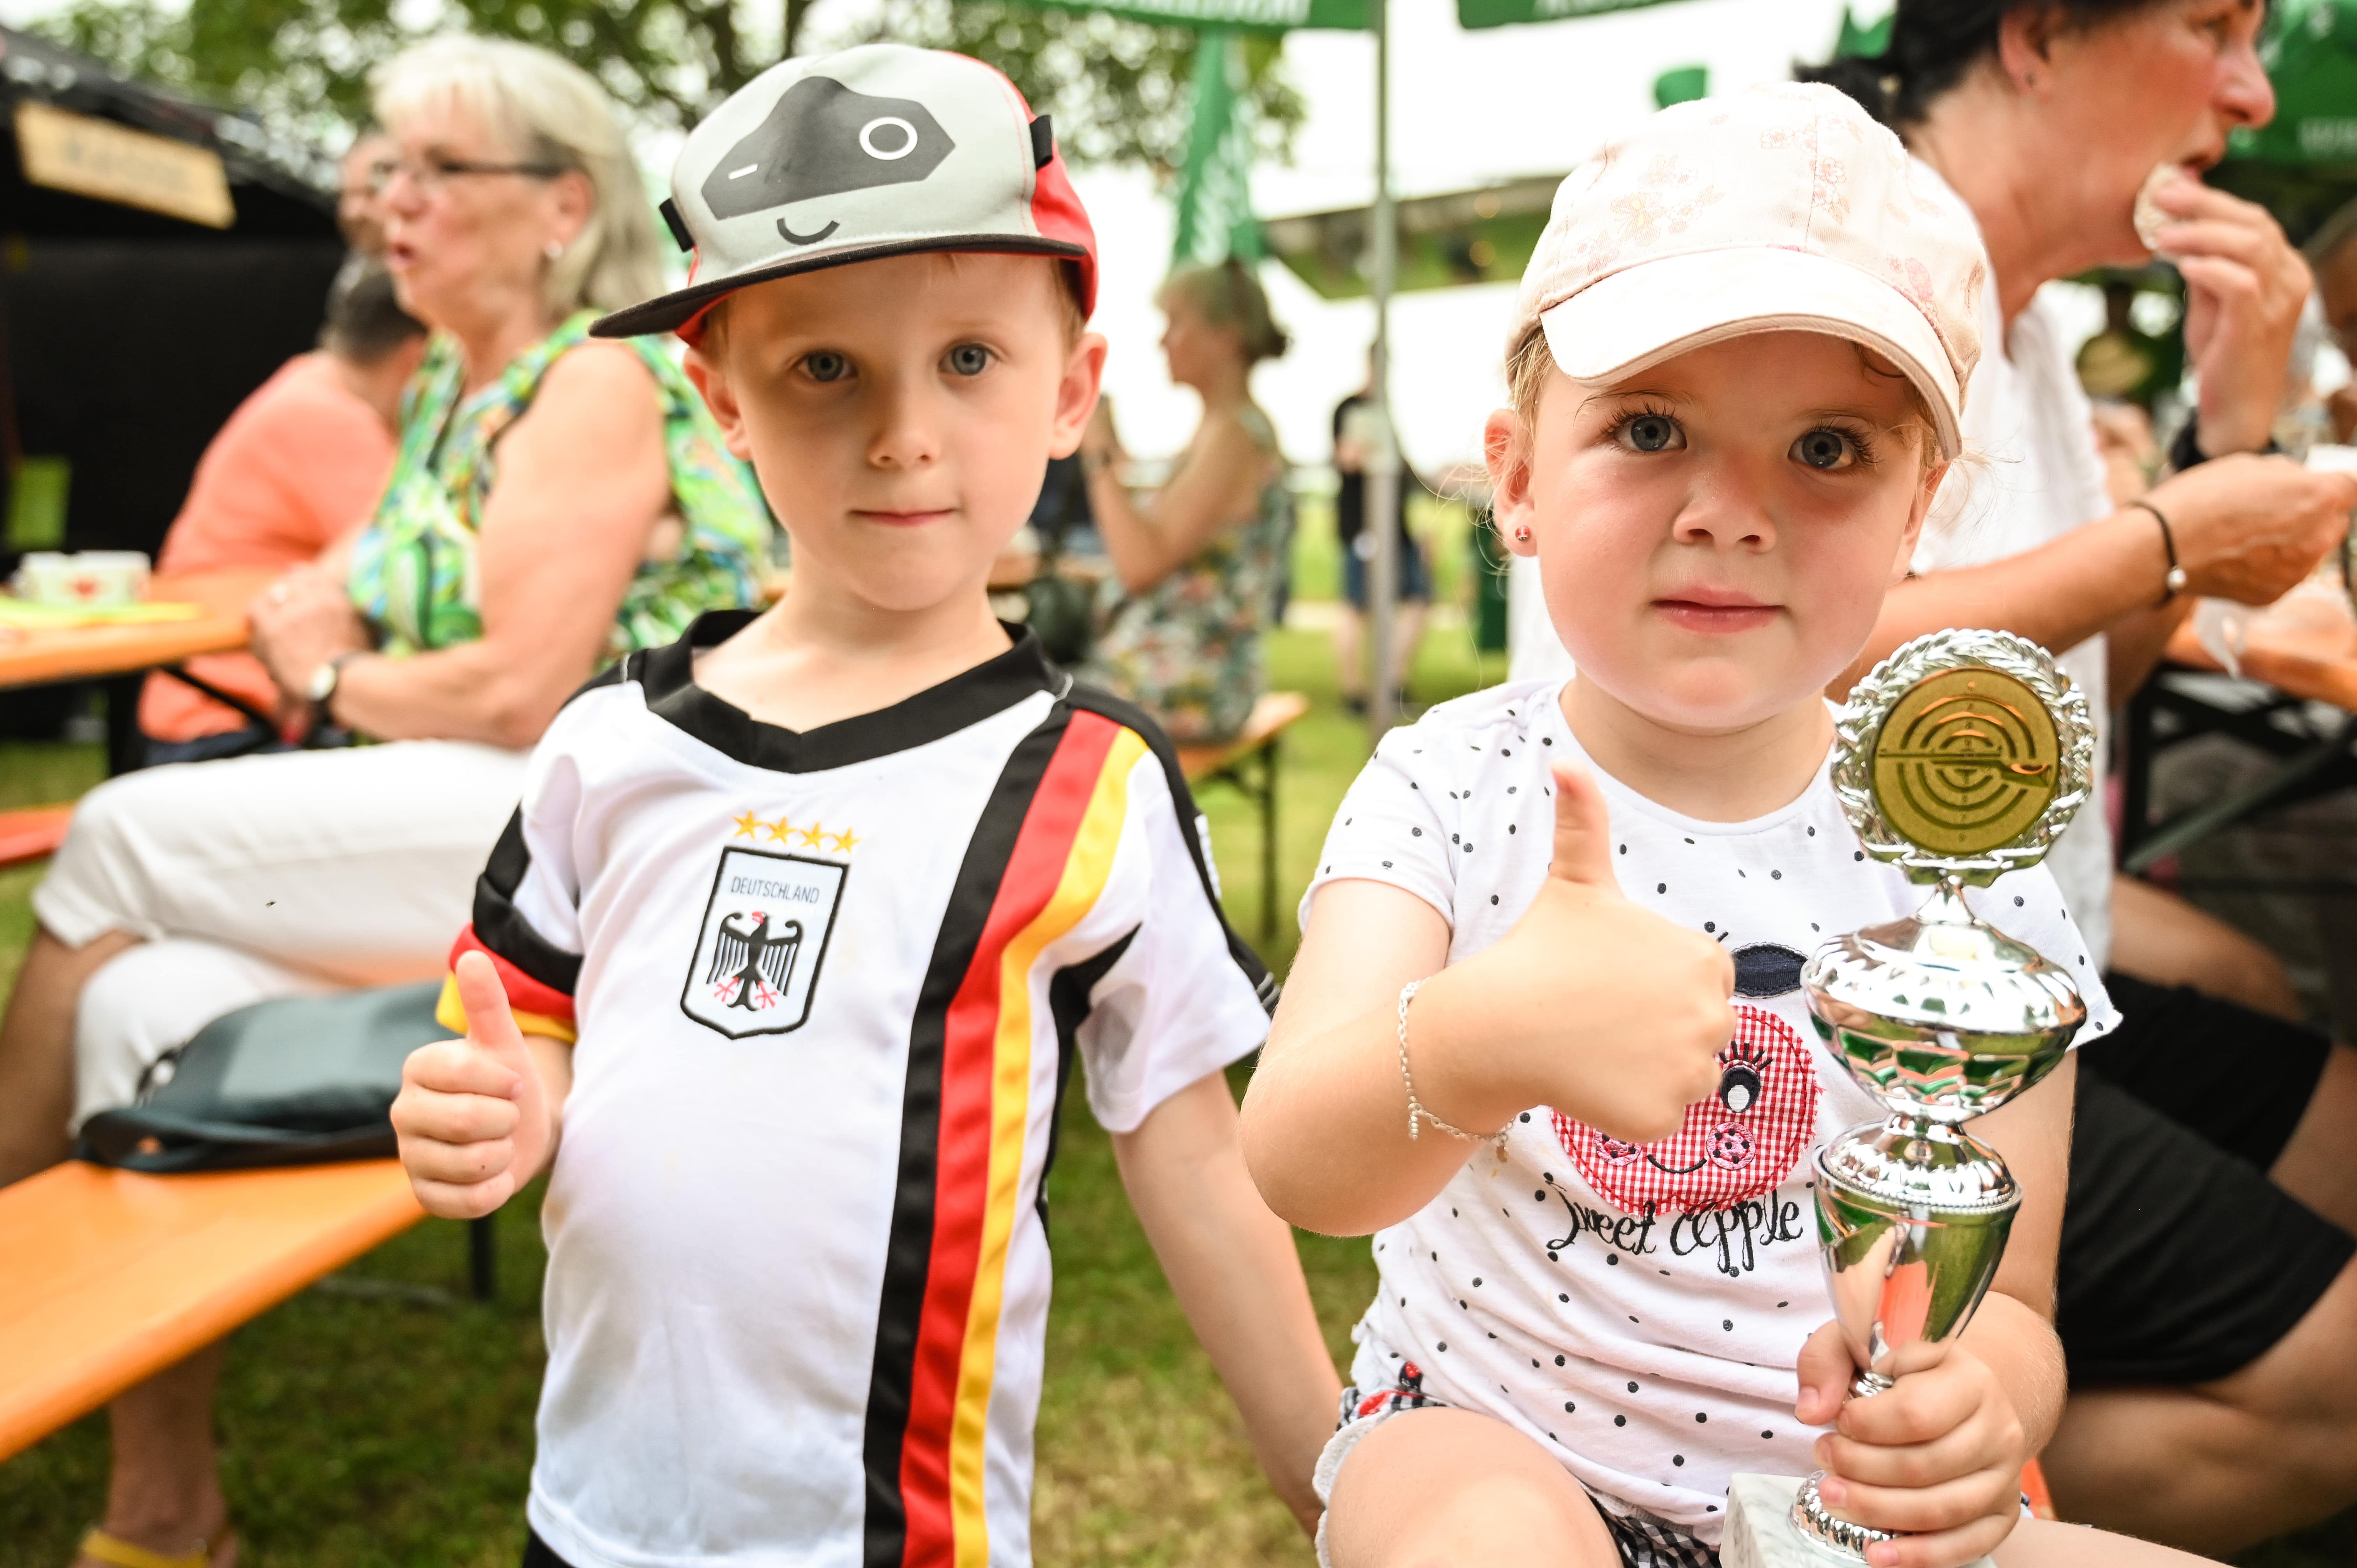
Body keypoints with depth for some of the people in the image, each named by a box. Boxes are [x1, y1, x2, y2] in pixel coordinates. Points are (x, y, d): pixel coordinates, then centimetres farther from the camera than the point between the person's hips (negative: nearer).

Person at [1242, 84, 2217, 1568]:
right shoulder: (1452, 783, -11)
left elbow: (2010, 1306, -3)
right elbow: (1294, 1166, -25)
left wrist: (1978, 1405, -28)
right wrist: (1471, 1048, -48)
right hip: (1492, 1436, -3)